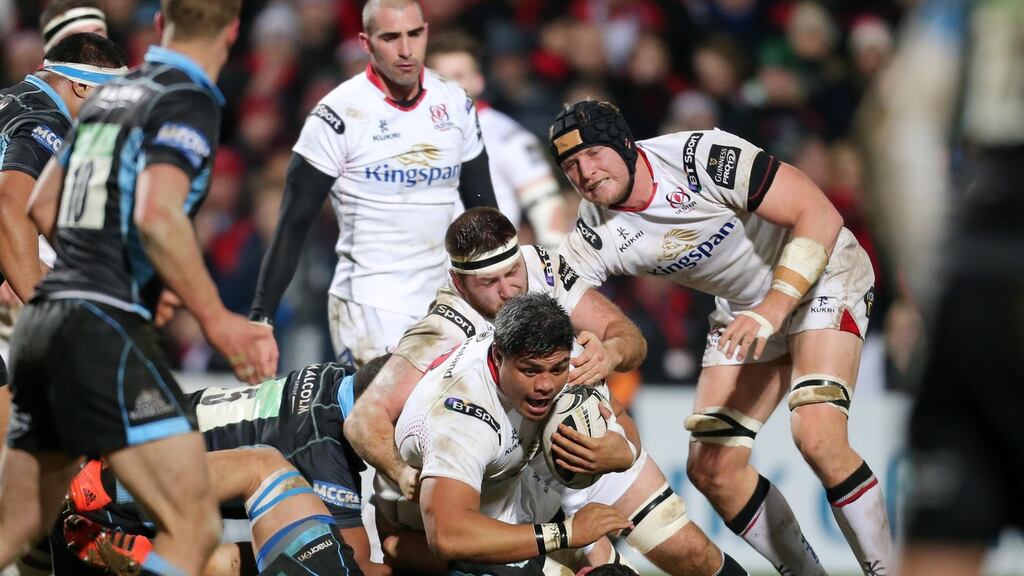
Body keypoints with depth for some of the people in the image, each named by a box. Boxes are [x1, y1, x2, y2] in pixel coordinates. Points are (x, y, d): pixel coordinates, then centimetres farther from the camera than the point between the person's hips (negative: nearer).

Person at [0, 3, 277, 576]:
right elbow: (157, 215, -23)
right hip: (104, 330, -9)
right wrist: (217, 320, -20)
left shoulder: (109, 95, 17)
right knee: (195, 525, -12)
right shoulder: (189, 103, -7)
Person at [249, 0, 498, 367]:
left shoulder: (455, 105, 7)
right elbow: (293, 224, -6)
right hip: (369, 308, -5)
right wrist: (261, 317, -10)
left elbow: (482, 210, 17)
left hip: (439, 305, 5)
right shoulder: (340, 114, -9)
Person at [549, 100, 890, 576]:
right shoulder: (595, 235, -13)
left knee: (817, 436, -27)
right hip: (745, 308, 6)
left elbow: (820, 216, -27)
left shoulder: (707, 157, -28)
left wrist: (775, 307, -36)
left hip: (823, 274, -6)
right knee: (711, 468, -2)